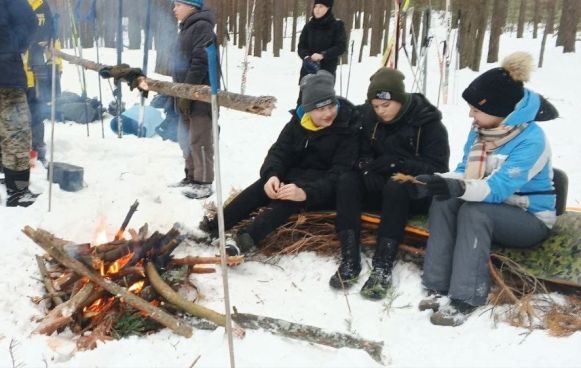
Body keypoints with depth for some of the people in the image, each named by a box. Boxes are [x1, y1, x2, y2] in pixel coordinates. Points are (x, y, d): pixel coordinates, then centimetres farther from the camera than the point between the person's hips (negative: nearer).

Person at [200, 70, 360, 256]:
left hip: (328, 189, -5)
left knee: (290, 195, -33)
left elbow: (339, 174, -25)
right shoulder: (300, 120, -3)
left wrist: (305, 192, -40)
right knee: (265, 185, -21)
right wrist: (272, 175, -30)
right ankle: (213, 227, -21)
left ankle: (245, 240, -45)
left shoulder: (348, 128, -18)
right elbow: (280, 151, -6)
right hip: (298, 175, 6)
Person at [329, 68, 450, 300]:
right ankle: (350, 261, -31)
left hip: (417, 192, -4)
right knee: (347, 181, -24)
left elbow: (437, 169, -16)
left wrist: (397, 163, -28)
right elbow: (362, 154, 4)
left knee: (395, 187, -37)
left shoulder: (428, 122, -12)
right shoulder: (369, 117, 0)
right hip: (380, 187, 4)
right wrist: (368, 167, -20)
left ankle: (383, 267, -37)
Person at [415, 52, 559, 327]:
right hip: (491, 209, 7)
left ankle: (465, 299, -31)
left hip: (529, 219, -6)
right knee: (442, 203, -21)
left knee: (474, 211, -33)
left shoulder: (531, 139, -23)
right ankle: (439, 288, -23)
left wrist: (460, 188, -51)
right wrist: (435, 181, -20)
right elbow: (465, 172, 1)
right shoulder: (480, 130, -1)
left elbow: (500, 188, -33)